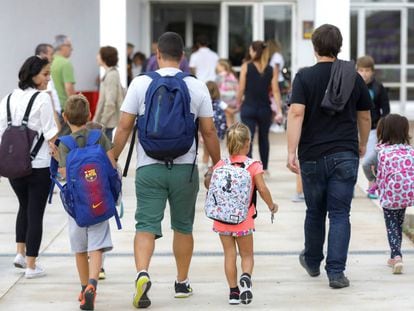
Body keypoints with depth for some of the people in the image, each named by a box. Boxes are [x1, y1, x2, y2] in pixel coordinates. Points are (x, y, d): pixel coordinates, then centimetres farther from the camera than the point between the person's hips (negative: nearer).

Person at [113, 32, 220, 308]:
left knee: (147, 225, -2)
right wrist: (218, 165, 14)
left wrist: (113, 160, 8)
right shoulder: (197, 87, 0)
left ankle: (142, 273, -26)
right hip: (185, 168, 1)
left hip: (149, 168, -1)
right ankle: (182, 283, 26)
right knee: (183, 226, 16)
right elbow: (209, 132, 2)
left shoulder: (141, 84, -2)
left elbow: (124, 127, -2)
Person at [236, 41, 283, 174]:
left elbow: (241, 89, -5)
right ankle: (264, 168, 29)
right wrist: (279, 111, -4)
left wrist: (239, 103, 9)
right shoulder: (271, 70, 1)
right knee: (264, 138, 18)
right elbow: (275, 91, -3)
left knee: (248, 138, -4)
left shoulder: (246, 67, -4)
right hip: (265, 109, 2)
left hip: (248, 107, -2)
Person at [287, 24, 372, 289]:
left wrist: (291, 152, -16)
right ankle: (336, 272, -6)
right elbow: (365, 117, 14)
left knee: (315, 212, 16)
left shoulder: (305, 77, -4)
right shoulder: (354, 78, 4)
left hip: (313, 155, 0)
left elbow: (296, 113, -15)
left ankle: (313, 261, 34)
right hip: (345, 155, 0)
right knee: (340, 214, 1)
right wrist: (362, 144, 30)